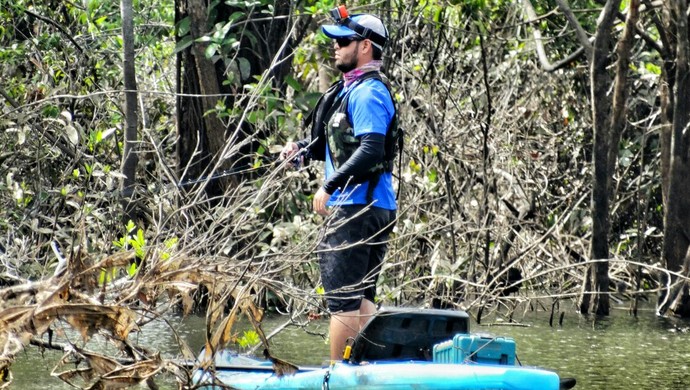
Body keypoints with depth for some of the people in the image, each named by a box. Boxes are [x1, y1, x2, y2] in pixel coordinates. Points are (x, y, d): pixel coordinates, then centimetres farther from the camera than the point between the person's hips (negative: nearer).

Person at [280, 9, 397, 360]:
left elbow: (371, 150, -24)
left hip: (359, 209, -11)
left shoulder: (367, 92, -13)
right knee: (361, 298, 14)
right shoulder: (351, 89, 19)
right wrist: (303, 149, 9)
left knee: (342, 298, -8)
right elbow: (341, 146, 26)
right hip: (371, 209, 11)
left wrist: (329, 186, -21)